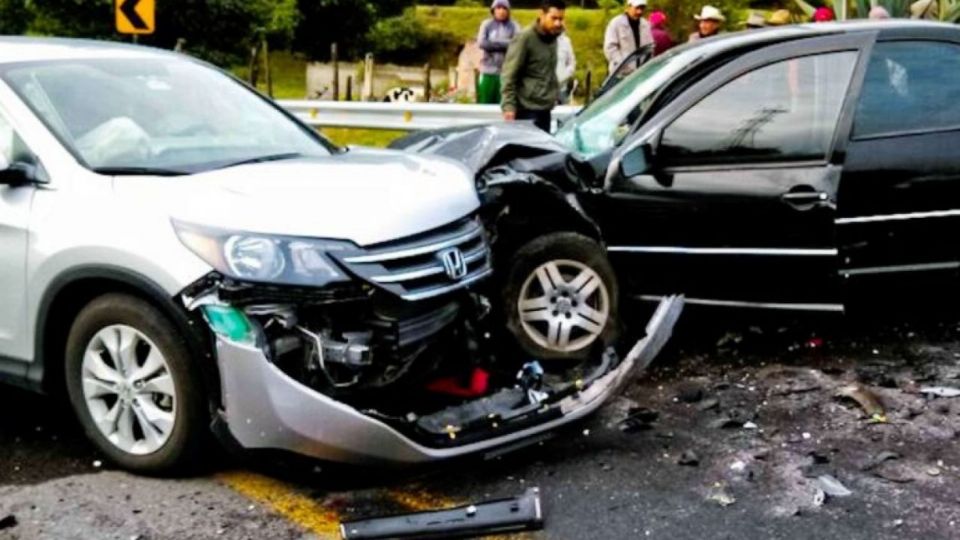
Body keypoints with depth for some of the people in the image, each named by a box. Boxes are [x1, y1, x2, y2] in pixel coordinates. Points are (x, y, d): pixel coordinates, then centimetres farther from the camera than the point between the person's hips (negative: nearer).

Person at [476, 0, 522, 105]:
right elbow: (481, 43, -7)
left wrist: (493, 43, -10)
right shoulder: (487, 24, 6)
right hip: (488, 71, 1)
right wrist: (504, 44, -7)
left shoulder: (514, 26, 4)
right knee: (484, 103, 2)